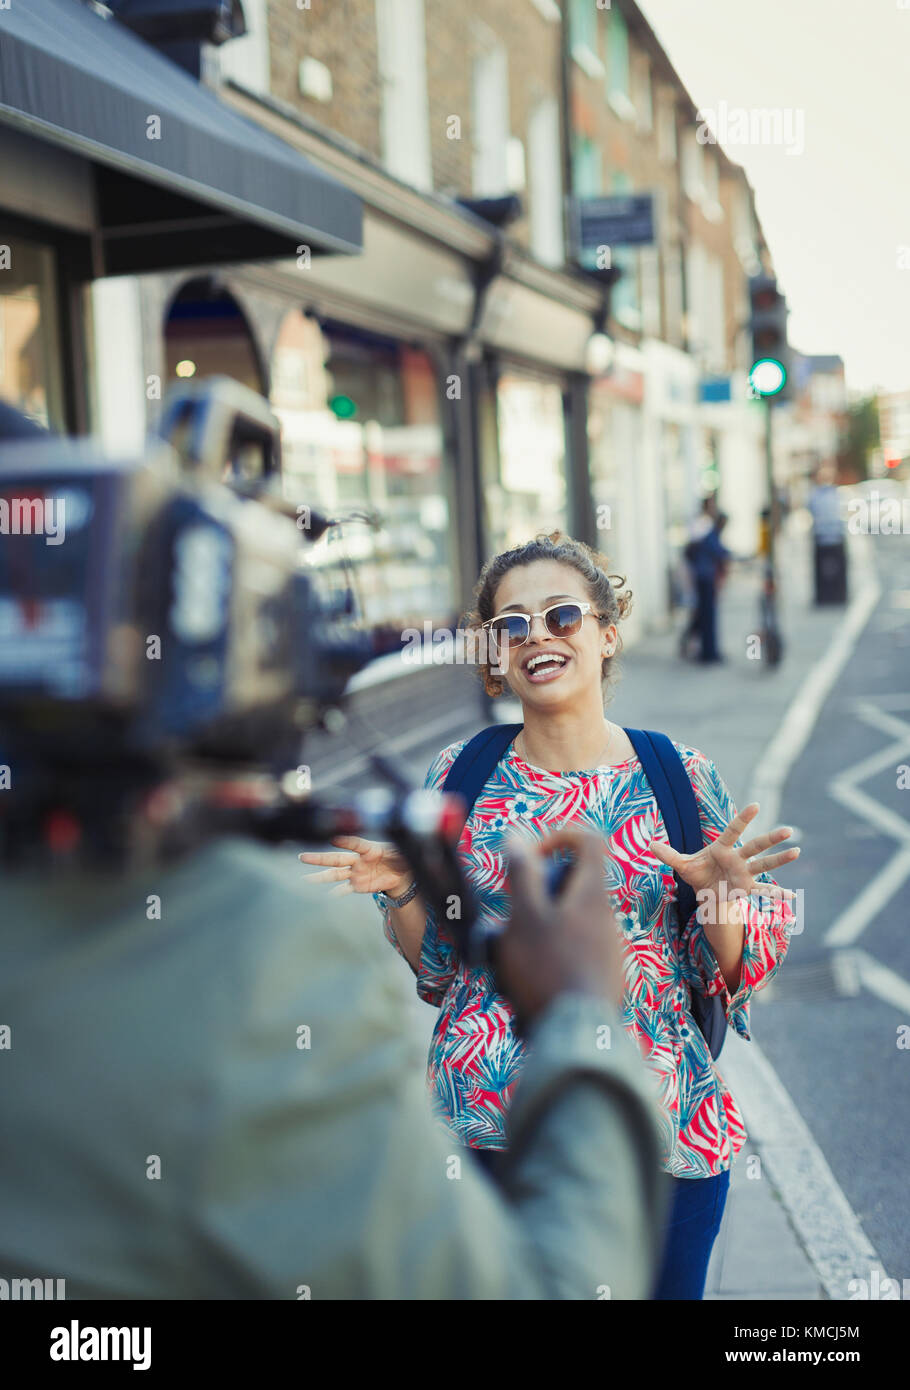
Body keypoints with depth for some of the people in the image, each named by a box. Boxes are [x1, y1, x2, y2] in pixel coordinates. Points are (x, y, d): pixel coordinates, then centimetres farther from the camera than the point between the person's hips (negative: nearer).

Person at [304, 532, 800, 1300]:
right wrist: (401, 892, -11)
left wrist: (721, 898, -19)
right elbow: (433, 960, 7)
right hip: (485, 1124, 1)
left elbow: (730, 970, 0)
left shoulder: (682, 776, -3)